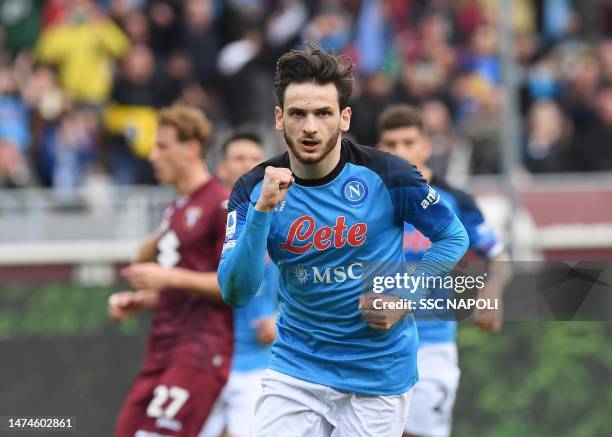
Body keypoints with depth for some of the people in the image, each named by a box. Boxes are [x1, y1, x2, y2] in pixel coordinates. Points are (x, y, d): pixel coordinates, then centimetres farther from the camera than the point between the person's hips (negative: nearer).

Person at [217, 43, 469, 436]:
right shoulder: (254, 190, -7)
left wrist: (404, 299, -11)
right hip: (295, 370, 1)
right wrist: (263, 211, -28)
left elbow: (454, 238, 2)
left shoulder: (386, 176, -11)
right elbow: (235, 293, -16)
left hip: (378, 375, -1)